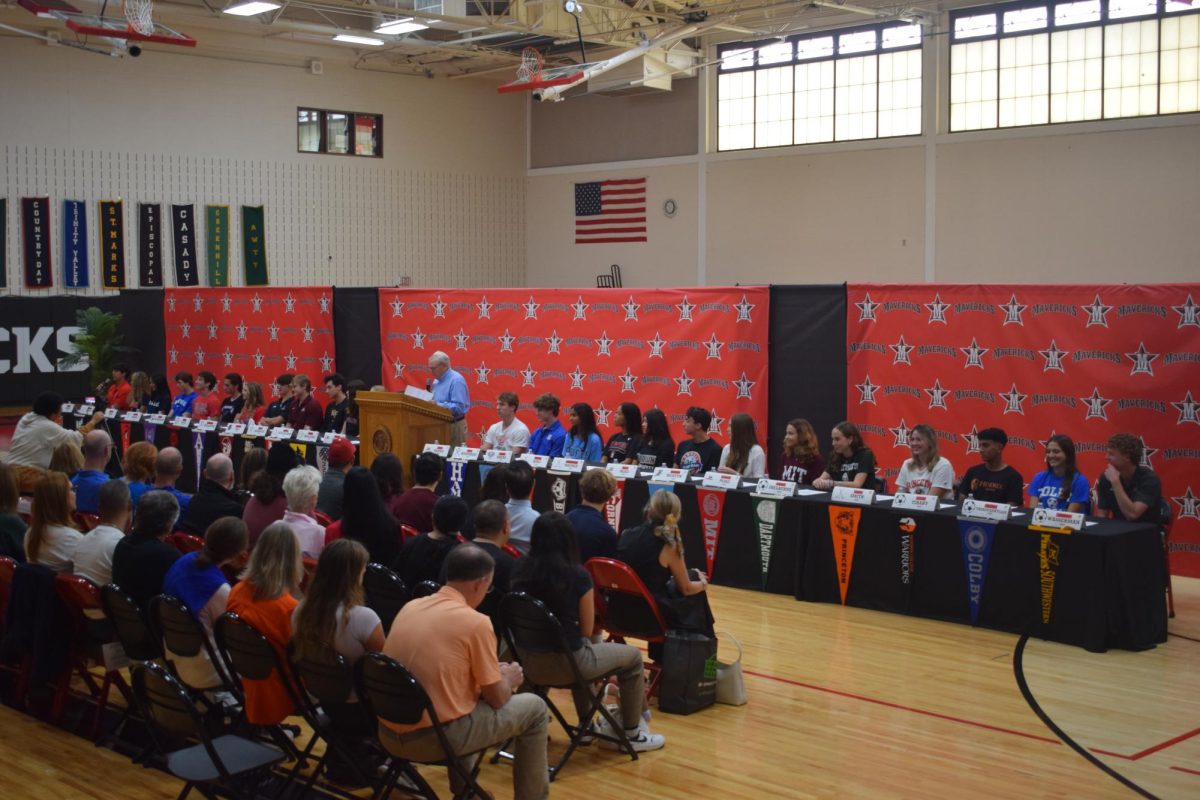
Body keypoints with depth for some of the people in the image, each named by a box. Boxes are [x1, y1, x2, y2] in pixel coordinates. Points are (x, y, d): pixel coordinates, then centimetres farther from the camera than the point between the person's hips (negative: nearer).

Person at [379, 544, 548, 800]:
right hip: (436, 737, -7)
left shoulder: (410, 607, 7)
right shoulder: (475, 622, -12)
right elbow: (497, 699, -5)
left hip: (389, 735, 7)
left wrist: (495, 675, 27)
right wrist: (508, 679, 17)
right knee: (534, 707, 12)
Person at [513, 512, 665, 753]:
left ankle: (587, 724, 48)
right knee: (632, 656, 21)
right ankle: (631, 733, 29)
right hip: (567, 664, -5)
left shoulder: (521, 570, -3)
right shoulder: (577, 575, -14)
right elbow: (587, 630, -5)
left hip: (529, 662, 5)